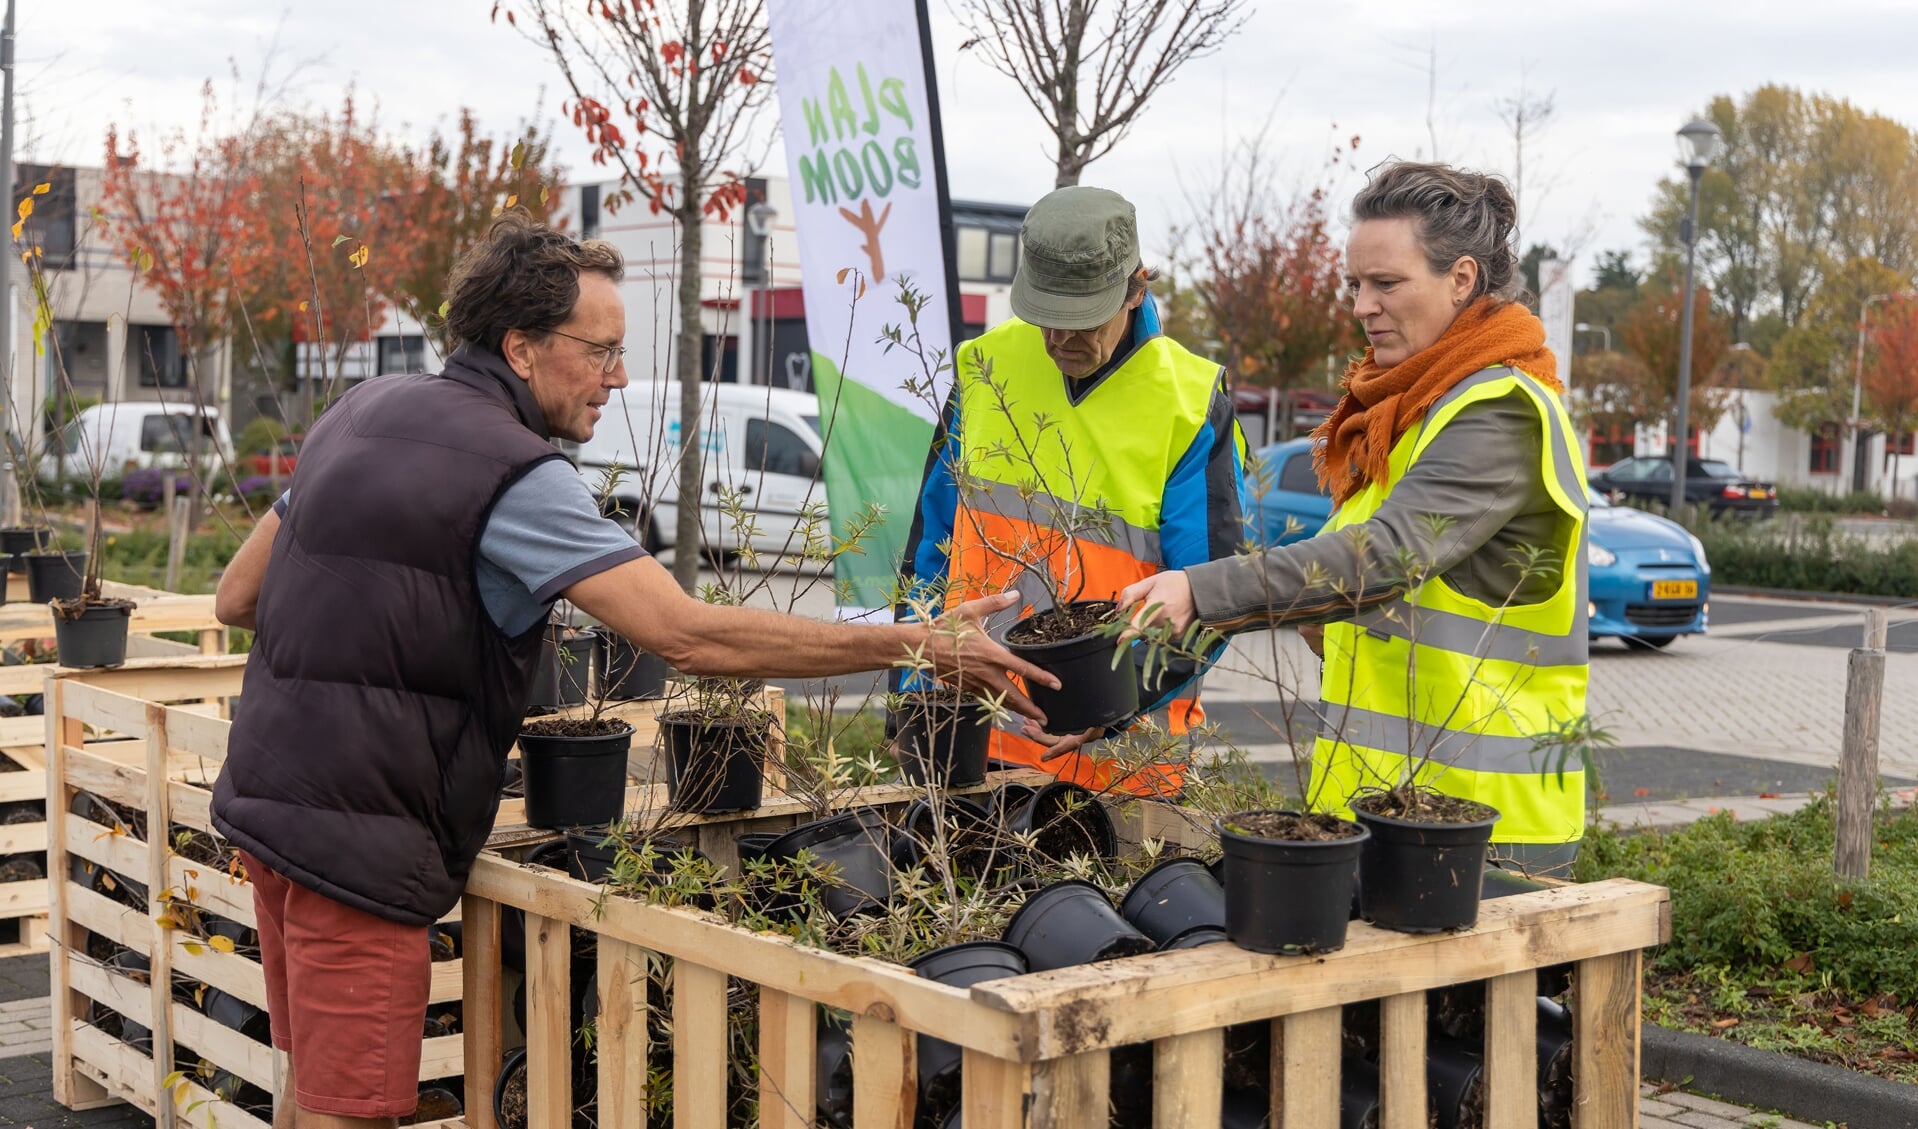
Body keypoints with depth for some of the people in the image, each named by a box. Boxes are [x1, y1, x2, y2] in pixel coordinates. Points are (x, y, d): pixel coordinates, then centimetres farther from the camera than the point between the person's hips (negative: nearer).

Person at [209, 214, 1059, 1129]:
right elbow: (690, 635, -25)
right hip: (357, 838, -9)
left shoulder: (362, 411, 9)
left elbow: (236, 597, 15)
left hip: (269, 799, 9)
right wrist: (918, 643, -23)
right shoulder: (514, 475, -18)